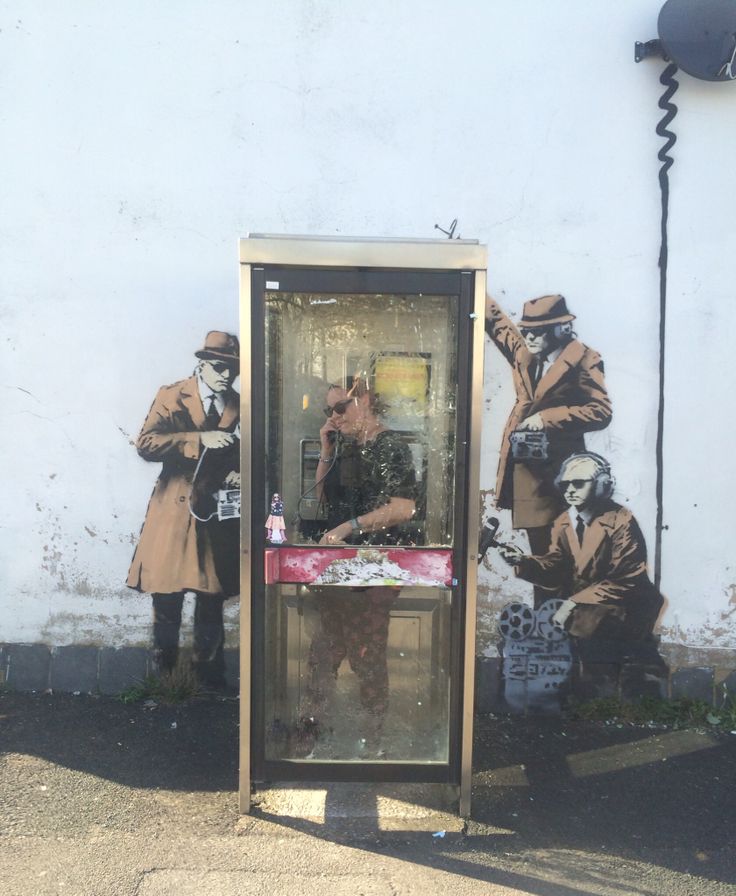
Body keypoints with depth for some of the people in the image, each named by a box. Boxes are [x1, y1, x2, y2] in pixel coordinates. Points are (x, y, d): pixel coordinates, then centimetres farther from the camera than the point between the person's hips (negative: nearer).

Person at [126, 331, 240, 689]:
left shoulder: (239, 406, 8)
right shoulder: (171, 396, 0)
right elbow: (146, 443, -13)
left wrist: (240, 472, -6)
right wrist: (200, 440, -22)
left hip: (217, 513, 2)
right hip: (173, 512, -2)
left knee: (212, 600, 8)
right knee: (166, 598, 4)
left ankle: (208, 672, 25)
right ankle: (164, 672, 23)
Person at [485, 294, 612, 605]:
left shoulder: (584, 360, -4)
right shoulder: (523, 352, 11)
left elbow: (601, 411, -11)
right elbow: (494, 317, 21)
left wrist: (547, 418, -16)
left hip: (558, 471, -5)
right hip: (526, 466, 5)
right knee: (540, 553, 11)